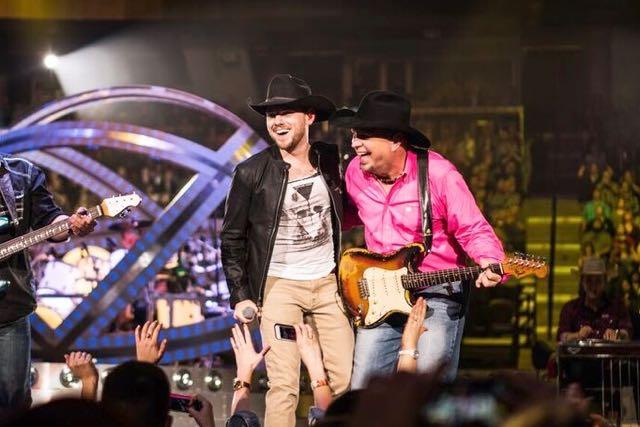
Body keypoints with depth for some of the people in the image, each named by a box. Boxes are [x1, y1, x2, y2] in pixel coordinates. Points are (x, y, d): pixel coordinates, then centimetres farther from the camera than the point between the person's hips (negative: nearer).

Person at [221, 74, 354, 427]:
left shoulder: (330, 160, 4)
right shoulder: (251, 173, -6)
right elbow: (232, 238, 1)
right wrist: (240, 296, -3)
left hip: (329, 282, 4)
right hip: (279, 286, -3)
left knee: (346, 381, 0)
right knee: (283, 386, -10)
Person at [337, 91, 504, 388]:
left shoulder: (438, 174, -16)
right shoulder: (355, 173, 0)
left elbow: (474, 230, -10)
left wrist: (490, 263, -28)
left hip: (438, 294, -5)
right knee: (363, 387, 5)